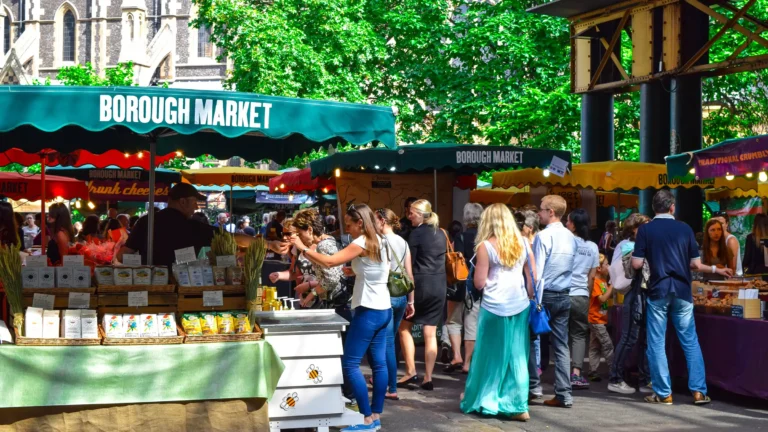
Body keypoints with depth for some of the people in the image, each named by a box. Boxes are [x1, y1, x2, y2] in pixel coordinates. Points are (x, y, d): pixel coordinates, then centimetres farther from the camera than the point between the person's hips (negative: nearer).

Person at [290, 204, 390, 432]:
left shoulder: (362, 243, -16)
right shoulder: (377, 241, 12)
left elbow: (330, 261, -23)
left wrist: (303, 248, -13)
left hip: (369, 310, -10)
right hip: (383, 309, 10)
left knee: (350, 364, -5)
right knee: (379, 363, 9)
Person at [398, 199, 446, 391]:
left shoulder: (417, 233, -10)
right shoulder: (441, 233, 11)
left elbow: (409, 263, -10)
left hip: (421, 283, -6)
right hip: (440, 285, 6)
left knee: (404, 327, 10)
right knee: (430, 333, 6)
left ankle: (411, 372, 4)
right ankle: (428, 378, 4)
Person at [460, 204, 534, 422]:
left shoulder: (486, 246, -4)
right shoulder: (523, 243, 7)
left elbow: (479, 283, -4)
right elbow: (533, 278, 7)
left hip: (494, 307, -3)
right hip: (519, 306, 3)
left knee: (491, 355, 9)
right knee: (517, 356, 6)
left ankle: (485, 401, 16)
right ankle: (519, 406, 3)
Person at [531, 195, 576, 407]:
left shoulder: (543, 236, -13)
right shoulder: (571, 237, 9)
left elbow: (537, 271, -15)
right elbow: (570, 268, 13)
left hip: (545, 294, -6)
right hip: (564, 296, 6)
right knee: (561, 345, 5)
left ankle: (534, 386, 12)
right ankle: (564, 394, 3)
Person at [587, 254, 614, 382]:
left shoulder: (604, 281, 10)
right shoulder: (595, 282, -15)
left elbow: (608, 295, 19)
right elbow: (602, 299, -21)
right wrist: (612, 286, -19)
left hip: (601, 319, 9)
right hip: (596, 319, -9)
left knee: (595, 346, 9)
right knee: (607, 345, -8)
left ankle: (593, 372, 12)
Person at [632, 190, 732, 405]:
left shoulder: (645, 230, -3)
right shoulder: (685, 229, 3)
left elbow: (637, 264, -6)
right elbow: (695, 264, 3)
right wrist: (716, 269, 20)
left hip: (658, 291, -2)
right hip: (682, 291, 2)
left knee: (657, 343, 4)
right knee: (690, 342, 8)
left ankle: (663, 393, 5)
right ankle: (699, 391, 7)